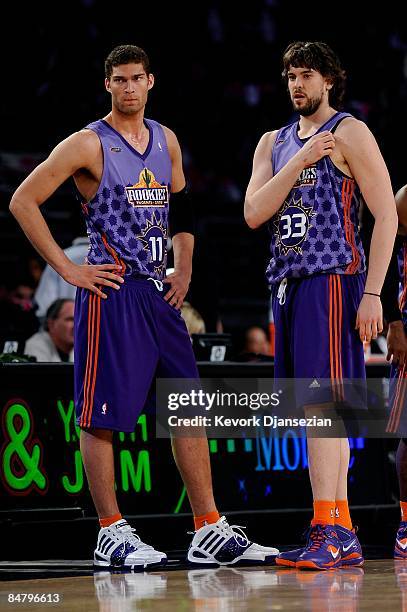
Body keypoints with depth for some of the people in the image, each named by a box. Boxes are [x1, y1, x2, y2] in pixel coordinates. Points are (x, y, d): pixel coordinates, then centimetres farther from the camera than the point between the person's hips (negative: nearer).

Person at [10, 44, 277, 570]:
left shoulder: (166, 141, 13)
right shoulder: (88, 145, -7)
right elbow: (23, 201, -9)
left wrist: (184, 269, 14)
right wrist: (67, 269, -11)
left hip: (158, 292, 7)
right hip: (110, 292, -7)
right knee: (101, 417, -3)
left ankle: (210, 532, 8)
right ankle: (111, 534, 3)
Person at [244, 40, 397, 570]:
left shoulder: (350, 133, -1)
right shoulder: (274, 143, 18)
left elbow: (387, 216, -7)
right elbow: (254, 214, 4)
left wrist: (372, 294, -13)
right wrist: (301, 160, -6)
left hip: (331, 279, -7)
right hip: (288, 283, 7)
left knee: (320, 401, -15)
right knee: (322, 409, 7)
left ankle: (327, 531, -19)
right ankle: (343, 536, 10)